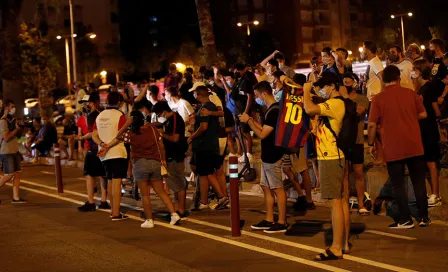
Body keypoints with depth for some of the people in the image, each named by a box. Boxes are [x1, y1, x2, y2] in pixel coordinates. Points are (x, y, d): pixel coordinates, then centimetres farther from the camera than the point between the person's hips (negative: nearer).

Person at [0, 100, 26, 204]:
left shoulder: (12, 120, 12)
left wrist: (20, 128, 4)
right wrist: (17, 128, -17)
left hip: (14, 151, 8)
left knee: (17, 173, 4)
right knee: (9, 175, -8)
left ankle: (16, 197, 6)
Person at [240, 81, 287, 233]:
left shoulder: (274, 111, -19)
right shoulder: (272, 109, 12)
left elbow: (262, 134, -21)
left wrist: (248, 121, -11)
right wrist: (251, 120, 11)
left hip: (273, 156, -10)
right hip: (267, 155, 10)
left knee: (277, 188, -4)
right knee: (266, 187, 14)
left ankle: (282, 223, 1)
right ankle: (269, 220, 20)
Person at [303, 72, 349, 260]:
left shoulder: (335, 103, -15)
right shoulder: (335, 104, 18)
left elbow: (309, 109, -27)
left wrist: (306, 90, -13)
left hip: (331, 158, -10)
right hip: (334, 157, 10)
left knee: (336, 201, -10)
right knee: (342, 200, 11)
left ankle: (336, 248, -10)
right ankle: (344, 244, 18)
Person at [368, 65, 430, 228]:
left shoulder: (378, 98, -6)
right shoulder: (410, 93, 2)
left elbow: (372, 124, -8)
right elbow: (423, 115, 9)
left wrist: (371, 143, 5)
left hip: (393, 149, -2)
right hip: (414, 146, 3)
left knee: (398, 184, 5)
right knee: (419, 181, 12)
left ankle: (406, 220, 6)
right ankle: (424, 217, 15)